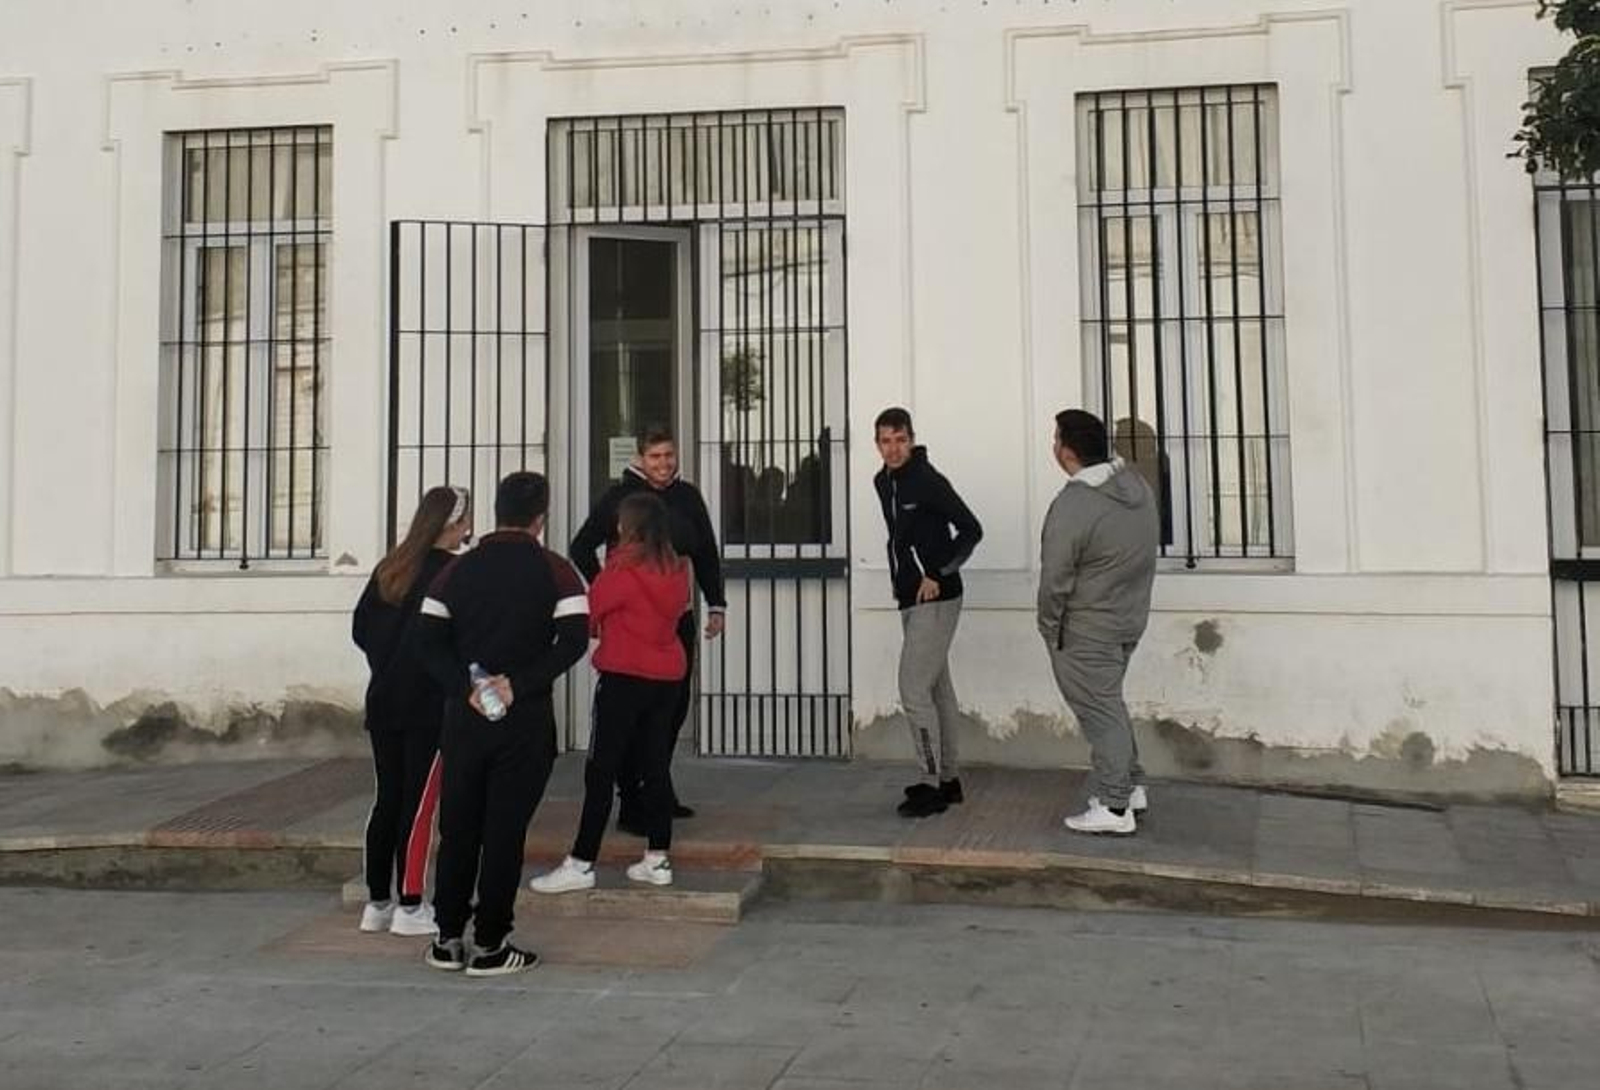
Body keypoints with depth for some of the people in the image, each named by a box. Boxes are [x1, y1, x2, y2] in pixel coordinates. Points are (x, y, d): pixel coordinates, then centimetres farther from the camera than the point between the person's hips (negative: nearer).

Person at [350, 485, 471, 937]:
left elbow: (360, 629, 12)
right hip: (429, 704, -6)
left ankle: (377, 903, 18)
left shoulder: (388, 568, 8)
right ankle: (410, 907, 4)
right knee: (419, 803, 0)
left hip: (382, 700, 6)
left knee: (386, 800, 12)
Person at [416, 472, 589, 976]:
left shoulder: (457, 570, 6)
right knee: (505, 830, 2)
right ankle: (490, 945, 6)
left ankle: (448, 939, 18)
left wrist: (466, 688, -10)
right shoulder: (554, 571, -3)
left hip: (465, 715, 3)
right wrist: (520, 684, -14)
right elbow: (574, 639, -14)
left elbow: (430, 639, -3)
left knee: (458, 826, 12)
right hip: (525, 718, -3)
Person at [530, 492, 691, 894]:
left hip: (624, 678, -6)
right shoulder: (677, 571, 4)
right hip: (668, 677, 6)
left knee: (601, 771, -2)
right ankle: (658, 860, 15)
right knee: (655, 767, 11)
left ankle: (581, 864, -1)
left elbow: (586, 613, -7)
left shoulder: (623, 570, -13)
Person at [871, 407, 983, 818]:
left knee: (914, 688, -11)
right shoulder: (882, 482, 10)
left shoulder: (928, 481, -15)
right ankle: (948, 779, 23)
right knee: (938, 688, 14)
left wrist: (939, 575, -17)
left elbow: (971, 530, -14)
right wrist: (899, 576, 13)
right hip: (910, 600, 9)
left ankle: (932, 786, -4)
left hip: (936, 600, -9)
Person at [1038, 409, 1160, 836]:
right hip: (1130, 616, 8)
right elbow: (1146, 551, 9)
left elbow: (1056, 580, -20)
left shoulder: (1073, 507, -26)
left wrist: (1050, 626, -4)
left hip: (1086, 628, -8)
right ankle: (1131, 785, 31)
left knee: (1100, 711, 1)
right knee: (1108, 701, 22)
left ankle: (1113, 807, 9)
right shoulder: (1136, 482, -1)